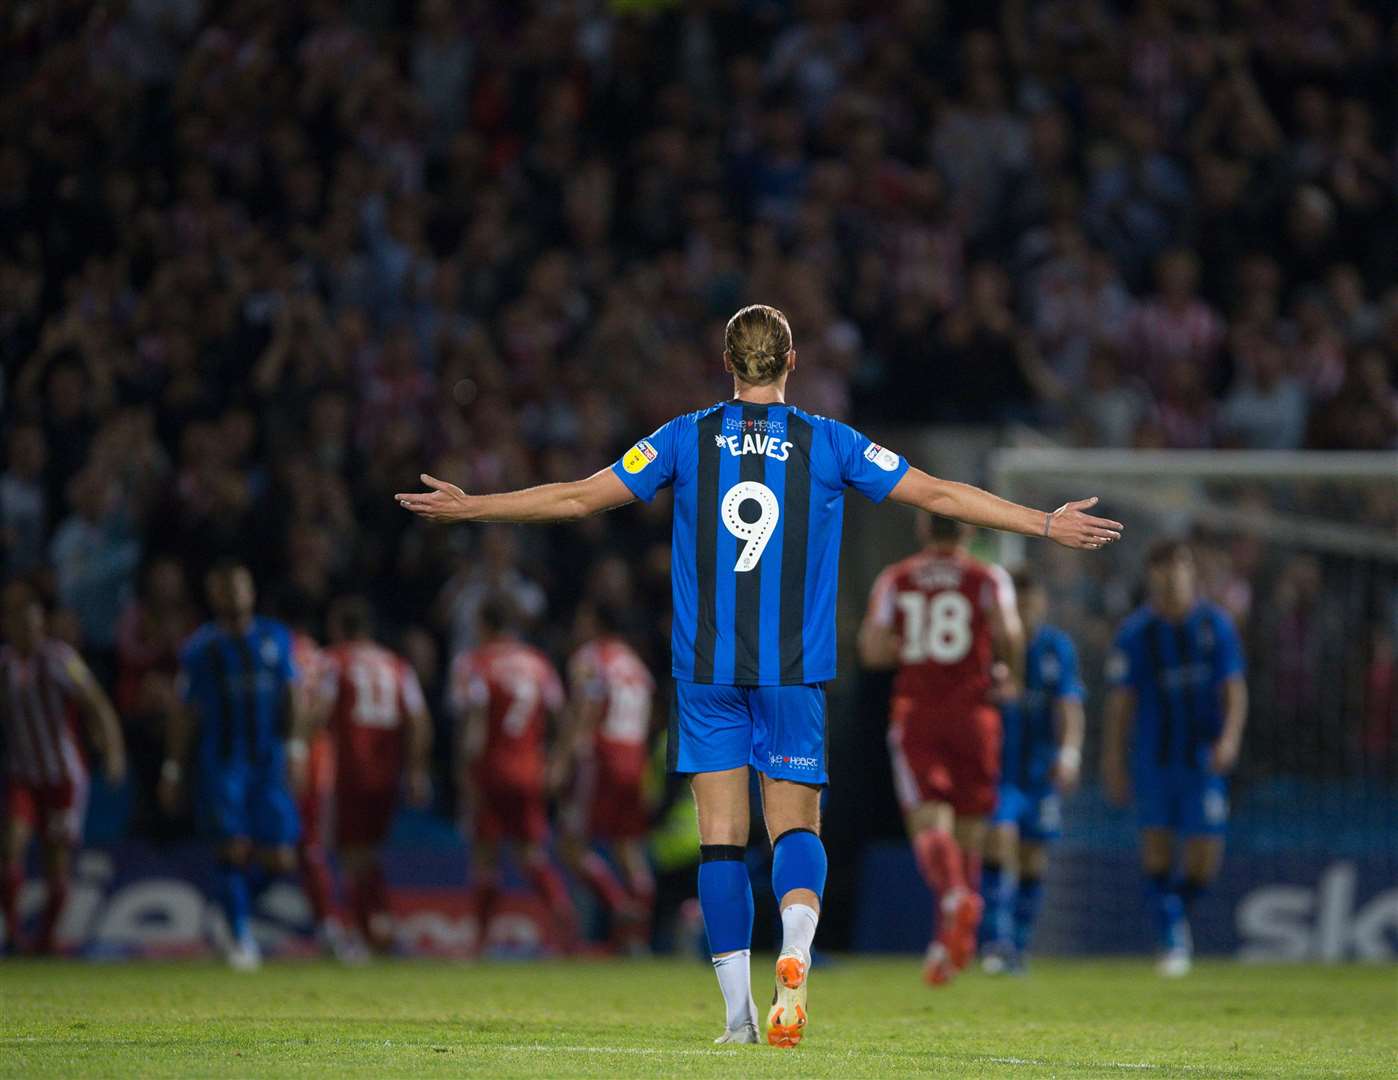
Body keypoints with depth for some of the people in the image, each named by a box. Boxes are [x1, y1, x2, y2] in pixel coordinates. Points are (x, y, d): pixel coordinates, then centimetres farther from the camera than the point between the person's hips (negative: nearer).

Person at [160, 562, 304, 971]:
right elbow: (185, 713, 7)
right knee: (234, 849, -14)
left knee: (280, 860, -4)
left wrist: (294, 744, -2)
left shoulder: (276, 638, 9)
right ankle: (240, 938, -5)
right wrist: (172, 769, 6)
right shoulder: (200, 647, 3)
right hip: (222, 763, -2)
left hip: (269, 761, 2)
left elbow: (291, 696, 11)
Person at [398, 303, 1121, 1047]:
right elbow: (938, 495, 3)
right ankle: (796, 942, -29)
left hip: (707, 671, 0)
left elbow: (578, 498, 4)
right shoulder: (828, 443, 2)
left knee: (720, 835, 3)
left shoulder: (687, 439, 3)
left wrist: (466, 508, 16)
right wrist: (1047, 524, 11)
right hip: (795, 672, 0)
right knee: (796, 825, 3)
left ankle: (739, 1009, -1)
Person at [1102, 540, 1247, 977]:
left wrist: (1230, 737, -17)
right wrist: (1113, 762, -3)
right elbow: (1120, 701, 0)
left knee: (1204, 858, -3)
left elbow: (1234, 690, 0)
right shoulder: (1135, 632, -3)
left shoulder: (1215, 625, 1)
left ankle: (1180, 911, 27)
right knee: (1157, 847, -9)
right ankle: (1173, 941, 1)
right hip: (1154, 756, -1)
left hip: (1204, 756, 1)